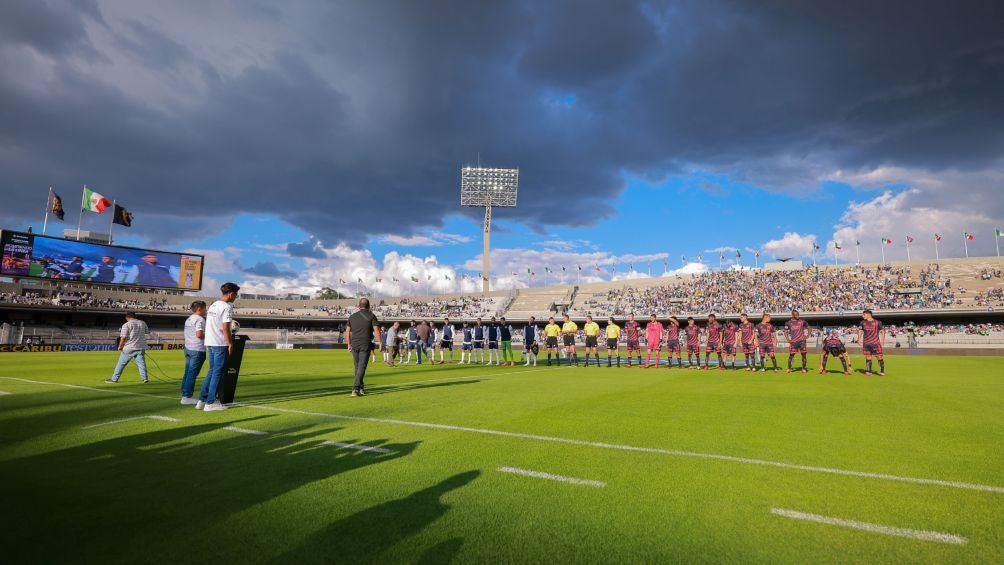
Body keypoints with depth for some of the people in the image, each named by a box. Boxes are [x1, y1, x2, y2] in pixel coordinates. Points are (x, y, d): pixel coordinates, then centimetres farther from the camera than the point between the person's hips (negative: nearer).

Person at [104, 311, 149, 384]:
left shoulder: (126, 325, -7)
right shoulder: (143, 323, 7)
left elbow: (123, 337, -13)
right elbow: (146, 331, 21)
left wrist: (120, 346, -1)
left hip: (129, 348, -3)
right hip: (141, 347, 3)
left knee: (121, 363, 9)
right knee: (141, 363, 3)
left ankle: (114, 379, 17)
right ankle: (145, 378, -4)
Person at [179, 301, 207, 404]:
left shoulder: (188, 319, 17)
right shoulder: (200, 319, -13)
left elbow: (188, 334, 18)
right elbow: (199, 334, -23)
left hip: (188, 348, 9)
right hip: (197, 350, -9)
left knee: (187, 373, 13)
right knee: (192, 374, -4)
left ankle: (184, 395, 19)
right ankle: (187, 397, -1)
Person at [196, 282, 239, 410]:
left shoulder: (212, 306, 14)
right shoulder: (227, 307, -13)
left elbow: (210, 325, 17)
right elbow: (225, 328, -17)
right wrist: (230, 343, -11)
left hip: (209, 343, 9)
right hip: (220, 344, -9)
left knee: (212, 371, 17)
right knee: (218, 373, -1)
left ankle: (201, 400, 17)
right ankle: (210, 403, 3)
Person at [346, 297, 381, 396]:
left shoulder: (352, 316, 11)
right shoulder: (371, 316, -2)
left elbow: (347, 331, 13)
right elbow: (376, 330, -10)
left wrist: (349, 344, 20)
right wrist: (380, 343, -5)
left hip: (354, 345, 4)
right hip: (365, 345, -4)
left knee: (357, 367, 15)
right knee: (362, 367, -4)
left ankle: (361, 388, 24)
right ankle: (356, 389, -13)